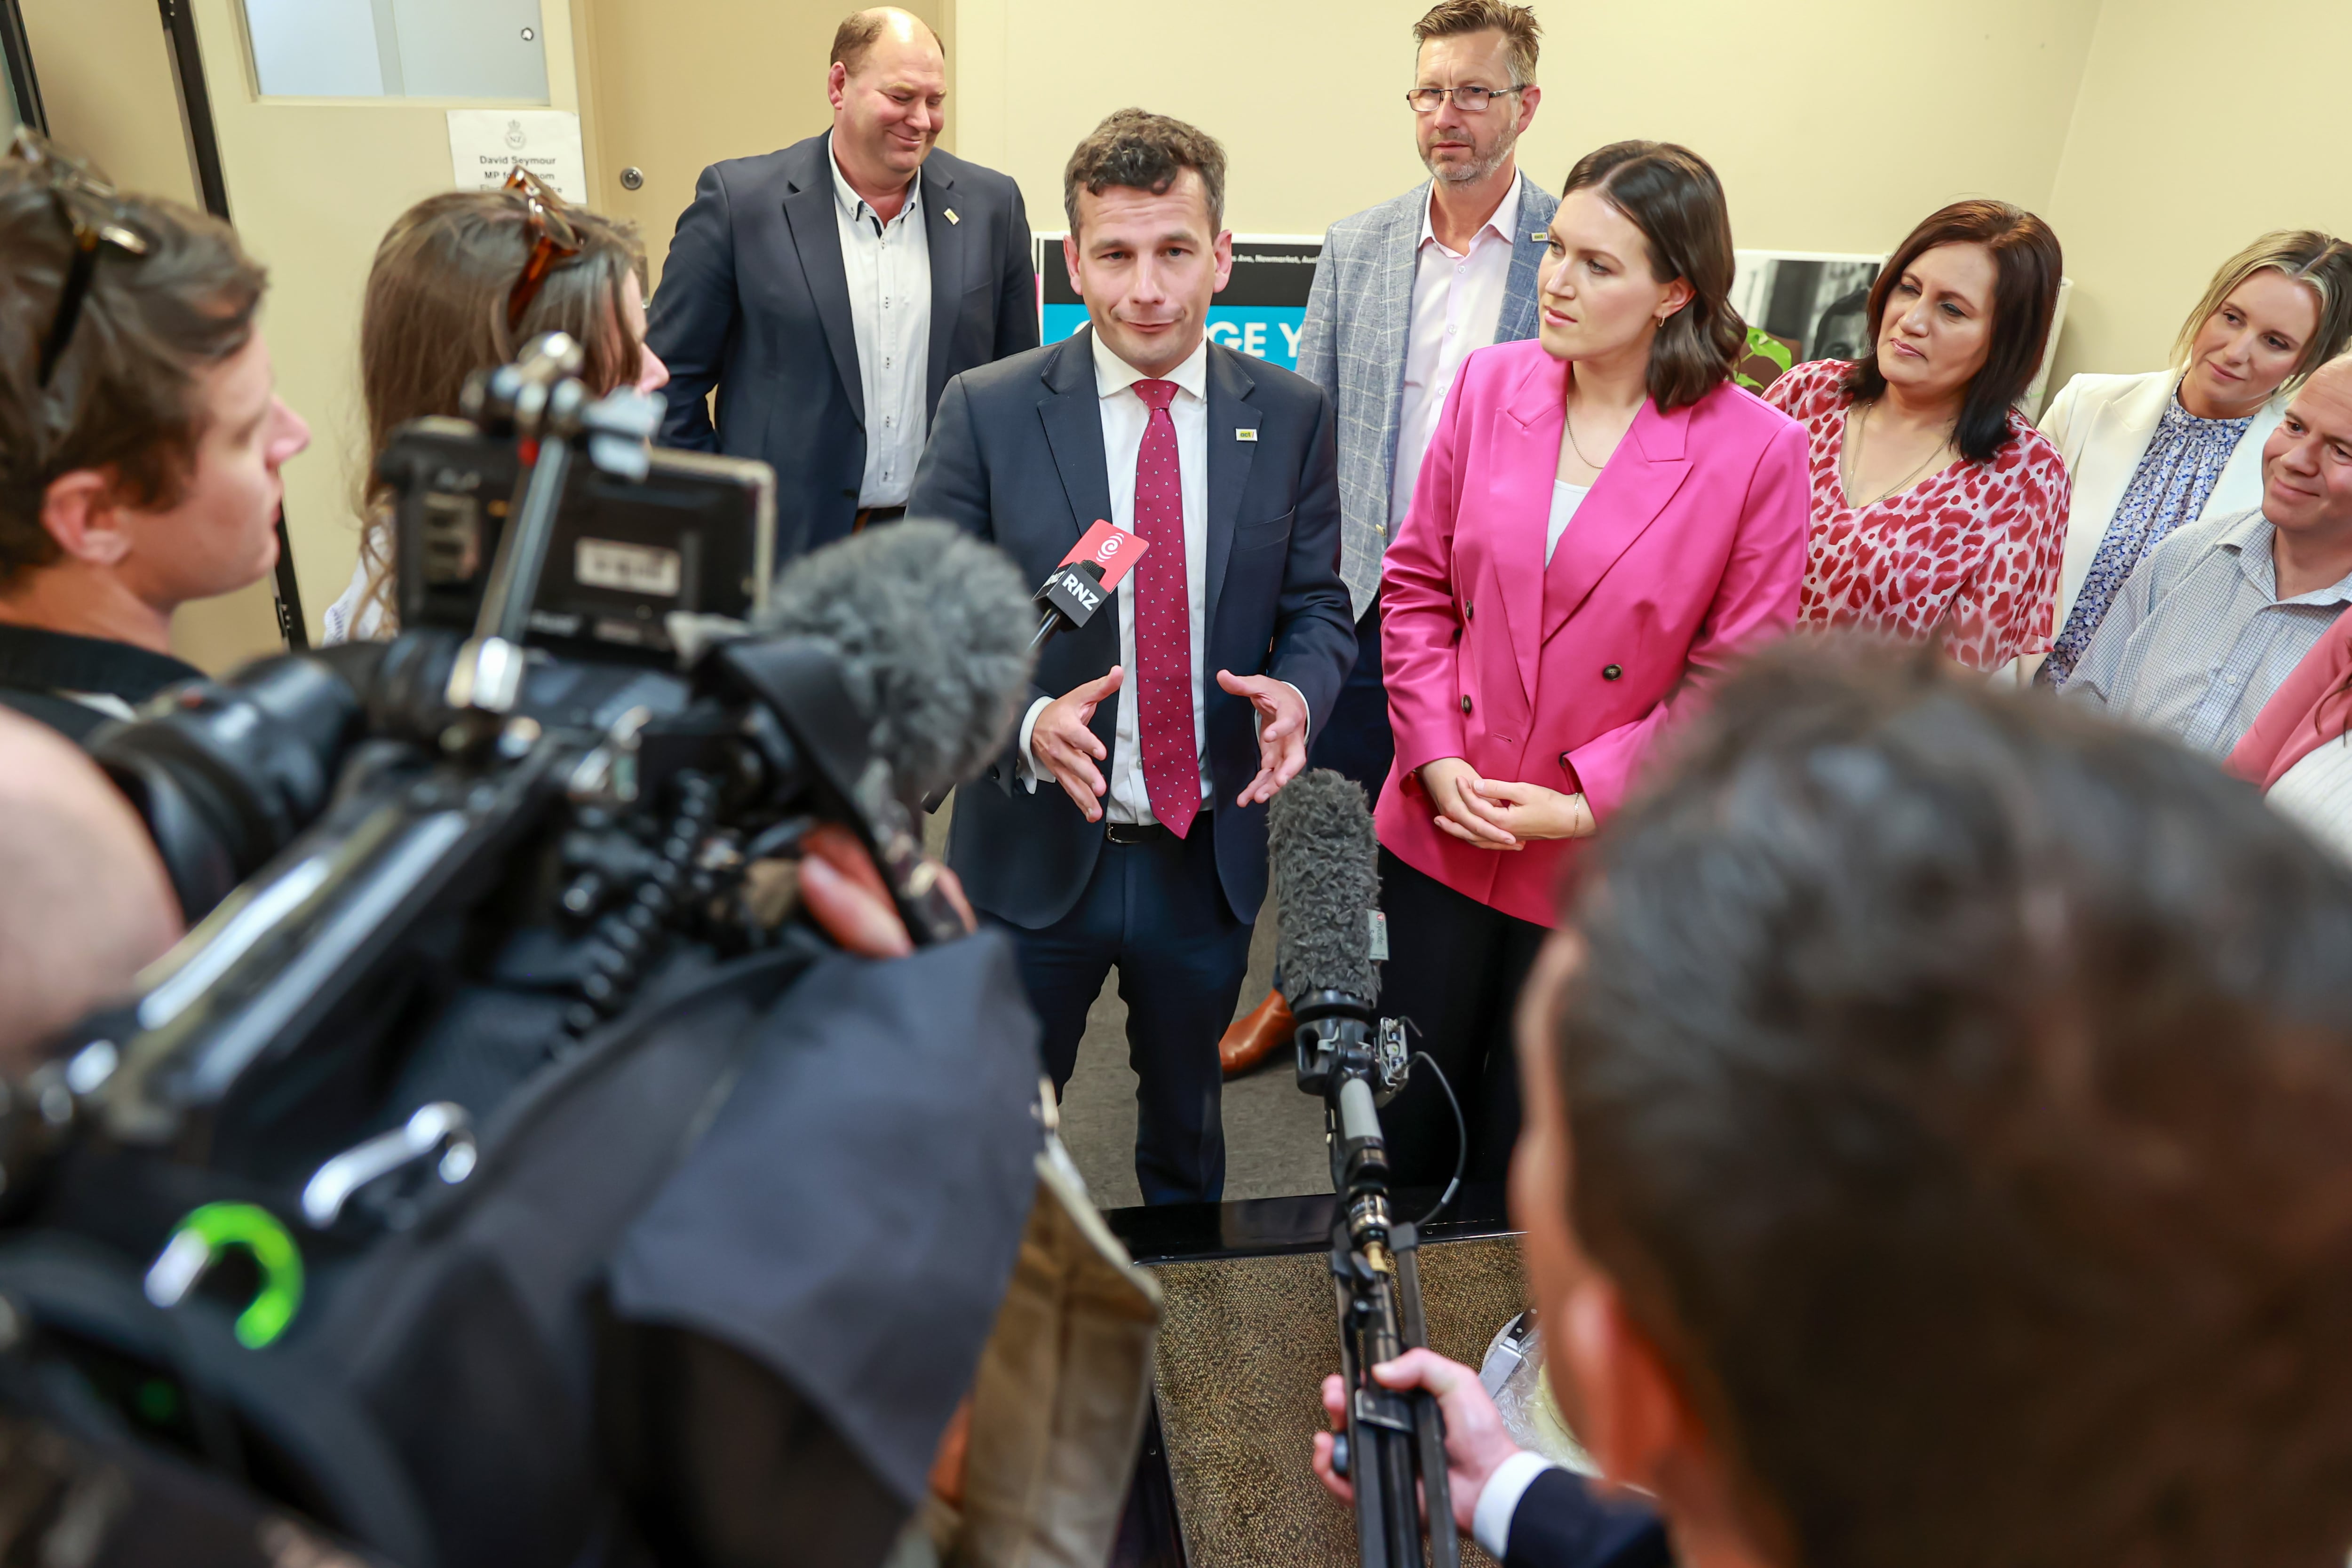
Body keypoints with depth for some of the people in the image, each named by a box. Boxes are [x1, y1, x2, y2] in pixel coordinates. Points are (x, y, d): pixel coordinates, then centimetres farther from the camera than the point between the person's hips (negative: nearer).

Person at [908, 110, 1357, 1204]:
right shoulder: (986, 412, -10)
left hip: (1210, 856, 2)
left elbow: (1319, 607, 3)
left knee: (1186, 1118, 27)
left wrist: (1298, 691, -19)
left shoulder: (1289, 416, -3)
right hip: (1034, 853, -2)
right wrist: (1025, 723, -28)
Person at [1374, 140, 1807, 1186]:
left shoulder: (1758, 450, -12)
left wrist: (1588, 801, -14)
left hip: (1600, 865, -2)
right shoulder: (1491, 384, -3)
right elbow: (1416, 586, 3)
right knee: (1399, 1128, 18)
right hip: (1442, 834, 3)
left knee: (1523, 1158, 16)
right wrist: (1436, 759, -7)